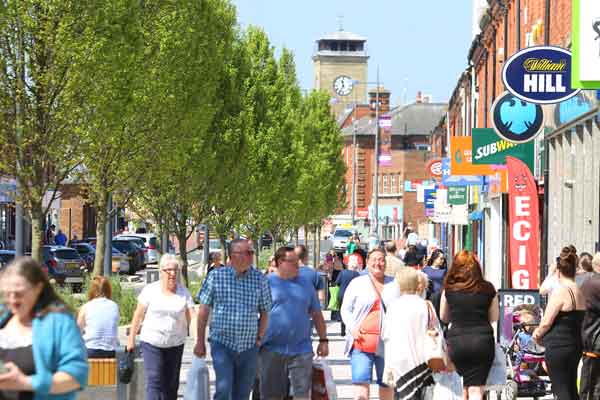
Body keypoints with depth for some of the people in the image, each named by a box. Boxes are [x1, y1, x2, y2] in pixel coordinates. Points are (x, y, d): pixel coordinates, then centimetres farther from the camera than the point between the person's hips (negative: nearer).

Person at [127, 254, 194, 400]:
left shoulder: (184, 293, 2)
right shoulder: (150, 290, -2)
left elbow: (192, 317, -7)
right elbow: (138, 315, 4)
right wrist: (131, 339, 5)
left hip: (175, 344, 3)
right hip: (151, 343, -3)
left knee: (171, 385, 10)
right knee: (154, 382, -13)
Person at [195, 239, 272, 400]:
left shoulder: (260, 279, 2)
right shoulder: (216, 276, -3)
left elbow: (264, 312, 11)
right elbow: (204, 310, 3)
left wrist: (259, 338, 5)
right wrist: (200, 341, 3)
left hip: (249, 346, 2)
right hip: (222, 344, -2)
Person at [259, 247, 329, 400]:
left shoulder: (305, 285, 12)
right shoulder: (266, 283, 1)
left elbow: (317, 314, 17)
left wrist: (323, 340, 13)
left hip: (301, 350, 3)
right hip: (272, 351, -2)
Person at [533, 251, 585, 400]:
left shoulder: (560, 292, -15)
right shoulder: (580, 293, 9)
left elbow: (546, 322, -15)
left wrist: (537, 334, 6)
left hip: (558, 347, -8)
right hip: (576, 346, 8)